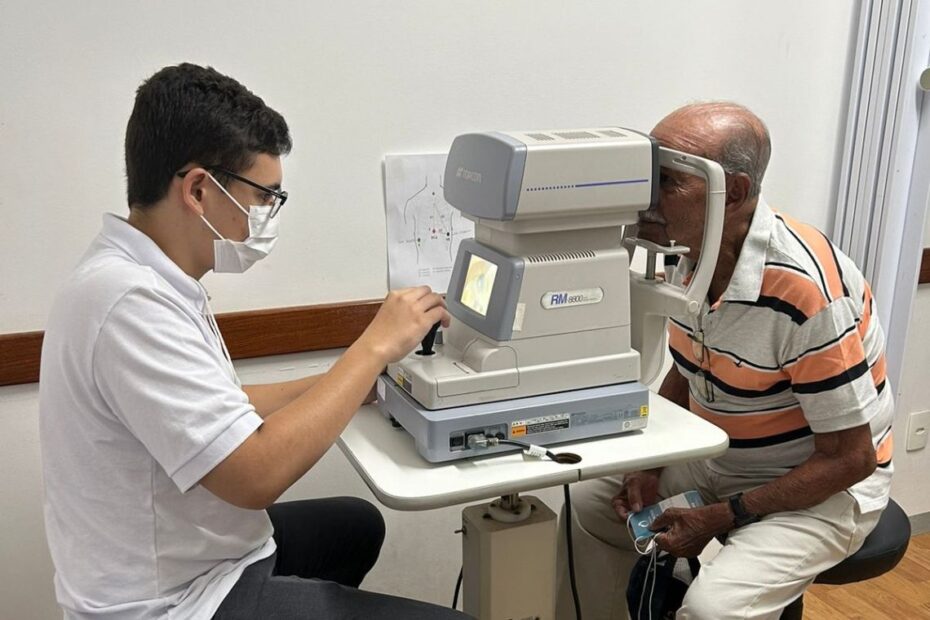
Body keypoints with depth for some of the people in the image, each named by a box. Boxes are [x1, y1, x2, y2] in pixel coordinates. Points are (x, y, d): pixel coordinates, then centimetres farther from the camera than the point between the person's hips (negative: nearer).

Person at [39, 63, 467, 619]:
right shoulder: (130, 302, -29)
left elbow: (221, 409, 10)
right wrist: (376, 346, -22)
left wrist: (363, 377, 3)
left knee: (356, 524, 28)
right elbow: (256, 474, -32)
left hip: (183, 561, 10)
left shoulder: (144, 278, 2)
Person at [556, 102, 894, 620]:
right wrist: (649, 466, -4)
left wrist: (722, 518, -20)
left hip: (821, 486, -7)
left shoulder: (807, 289, -33)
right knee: (591, 506, 8)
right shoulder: (686, 251, -9)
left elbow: (850, 458, -23)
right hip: (718, 457, 7)